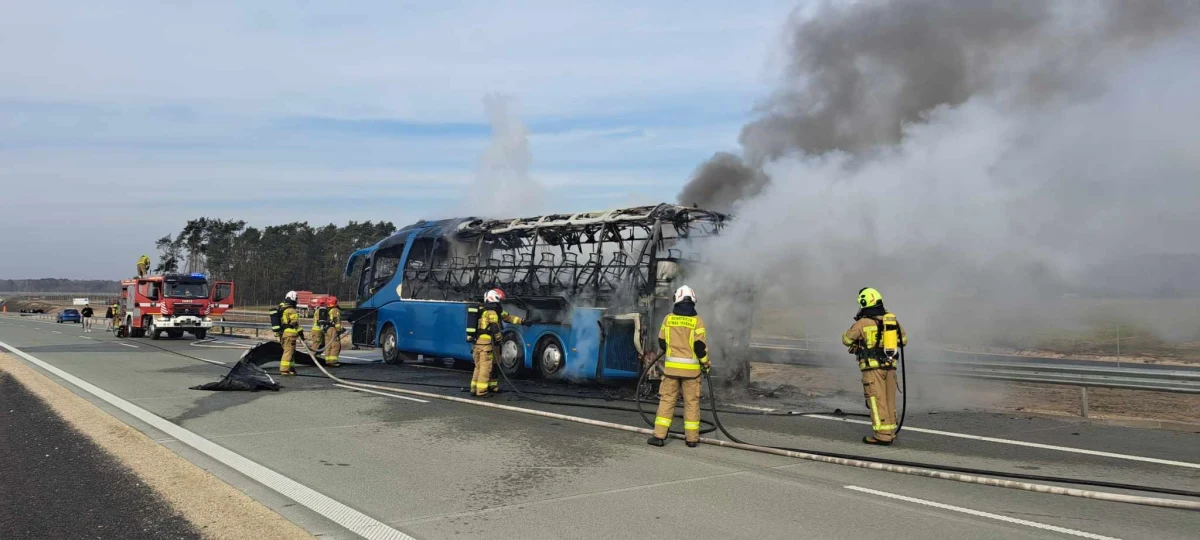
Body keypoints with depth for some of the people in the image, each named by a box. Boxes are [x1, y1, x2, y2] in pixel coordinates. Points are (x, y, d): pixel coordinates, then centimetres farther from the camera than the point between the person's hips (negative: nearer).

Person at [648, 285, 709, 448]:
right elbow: (700, 345, -8)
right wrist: (705, 363, 6)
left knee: (666, 400, 7)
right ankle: (692, 438, 11)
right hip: (691, 367, -1)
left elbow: (662, 342, 8)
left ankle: (659, 435, 3)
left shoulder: (668, 319, 1)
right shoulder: (697, 320, -6)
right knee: (691, 402, 7)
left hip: (671, 366, 1)